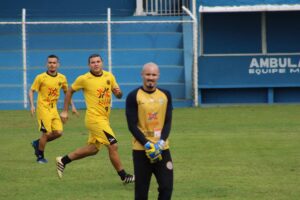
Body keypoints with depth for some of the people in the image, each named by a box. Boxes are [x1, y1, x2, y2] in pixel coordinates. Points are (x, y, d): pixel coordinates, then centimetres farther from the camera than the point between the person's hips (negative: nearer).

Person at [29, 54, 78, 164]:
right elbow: (31, 91, -4)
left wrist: (72, 106, 11)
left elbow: (67, 92, 18)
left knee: (58, 132, -3)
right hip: (43, 108, -5)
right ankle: (40, 157, 9)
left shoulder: (62, 78, 4)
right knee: (46, 133, -9)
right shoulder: (41, 77, -9)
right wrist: (32, 105, -16)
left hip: (54, 108, 5)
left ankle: (38, 143, 20)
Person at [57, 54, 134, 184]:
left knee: (93, 149, 15)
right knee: (113, 146, -11)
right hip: (95, 118, -7)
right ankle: (124, 177, -1)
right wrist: (65, 111, 4)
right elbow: (70, 91, 5)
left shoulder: (109, 76, 5)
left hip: (104, 118, 7)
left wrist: (118, 92, -13)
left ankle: (63, 161, 28)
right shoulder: (84, 79, -8)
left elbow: (118, 96, 11)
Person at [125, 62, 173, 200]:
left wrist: (161, 142, -11)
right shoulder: (134, 96, -4)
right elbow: (132, 125, -8)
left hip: (162, 148, 3)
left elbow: (168, 122, 5)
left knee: (167, 187, -2)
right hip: (141, 149, -3)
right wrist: (147, 144, -17)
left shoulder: (165, 95, 8)